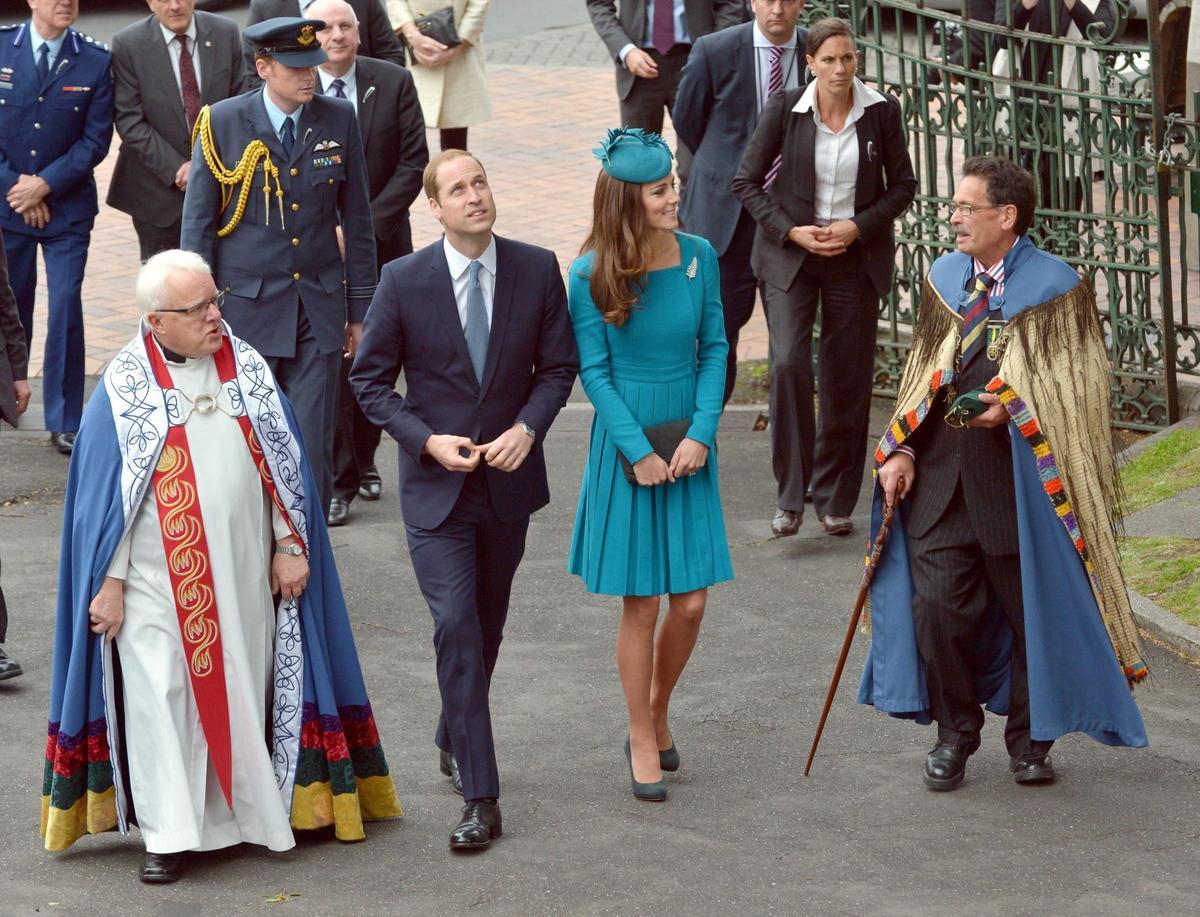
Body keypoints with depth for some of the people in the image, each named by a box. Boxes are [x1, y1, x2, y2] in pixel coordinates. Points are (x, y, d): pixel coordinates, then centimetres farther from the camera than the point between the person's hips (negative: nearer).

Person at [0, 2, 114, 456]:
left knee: (66, 309, -5)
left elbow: (96, 140, -3)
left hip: (67, 207, 0)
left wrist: (45, 184, -11)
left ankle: (64, 422, 2)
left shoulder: (96, 61, -2)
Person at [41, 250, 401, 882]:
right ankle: (168, 835, 1)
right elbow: (105, 494, -4)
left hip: (243, 574, 3)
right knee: (161, 695, -4)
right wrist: (109, 581, -6)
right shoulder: (125, 387, -5)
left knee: (244, 686, 7)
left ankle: (246, 811, 21)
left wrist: (288, 545, 3)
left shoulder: (247, 368, 4)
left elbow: (282, 462, 8)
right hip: (159, 581, -3)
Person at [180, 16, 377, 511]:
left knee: (313, 449, 1)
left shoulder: (338, 120, 2)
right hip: (247, 304, -2)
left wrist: (360, 308, 9)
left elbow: (356, 220, 9)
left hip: (319, 306, 2)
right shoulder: (223, 123, -5)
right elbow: (197, 222, 0)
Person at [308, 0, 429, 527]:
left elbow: (413, 162, -1)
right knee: (330, 360, -8)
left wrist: (369, 223, -11)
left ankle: (362, 459, 27)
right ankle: (337, 479, -3)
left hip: (381, 242, 3)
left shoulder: (394, 83, 0)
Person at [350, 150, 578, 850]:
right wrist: (428, 440, -14)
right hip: (436, 480, -3)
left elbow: (558, 365, 4)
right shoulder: (404, 280, -9)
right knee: (457, 626, -12)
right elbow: (370, 378, -2)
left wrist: (527, 428, -13)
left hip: (509, 477, 3)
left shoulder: (538, 269, -3)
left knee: (488, 626, 16)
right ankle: (480, 798, -11)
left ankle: (454, 738, 42)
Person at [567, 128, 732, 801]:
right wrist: (639, 451, -12)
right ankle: (644, 741, 19)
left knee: (691, 601, 2)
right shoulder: (593, 275, -10)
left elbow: (715, 349, 3)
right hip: (626, 448, -3)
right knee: (641, 606, 2)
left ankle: (658, 713, 29)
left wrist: (701, 433, -8)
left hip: (688, 447, 3)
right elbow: (594, 372, -7)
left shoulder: (699, 256, -2)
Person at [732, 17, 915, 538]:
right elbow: (746, 182, 0)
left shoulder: (881, 112, -3)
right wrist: (792, 230, -12)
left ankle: (836, 501, 17)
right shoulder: (784, 110, -7)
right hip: (790, 255, -1)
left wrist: (859, 226, -11)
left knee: (849, 380, 4)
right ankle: (790, 498, -9)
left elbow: (903, 185, 5)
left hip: (856, 257, 2)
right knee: (789, 364, -17)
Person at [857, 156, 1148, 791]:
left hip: (1023, 476, -4)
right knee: (938, 606, 0)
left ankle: (1029, 739, 22)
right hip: (939, 474, 4)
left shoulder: (1057, 287, -6)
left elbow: (1077, 383, -5)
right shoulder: (943, 278, 10)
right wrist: (900, 451, 4)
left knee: (1031, 608, 5)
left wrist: (1015, 407, -20)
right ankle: (954, 733, 18)